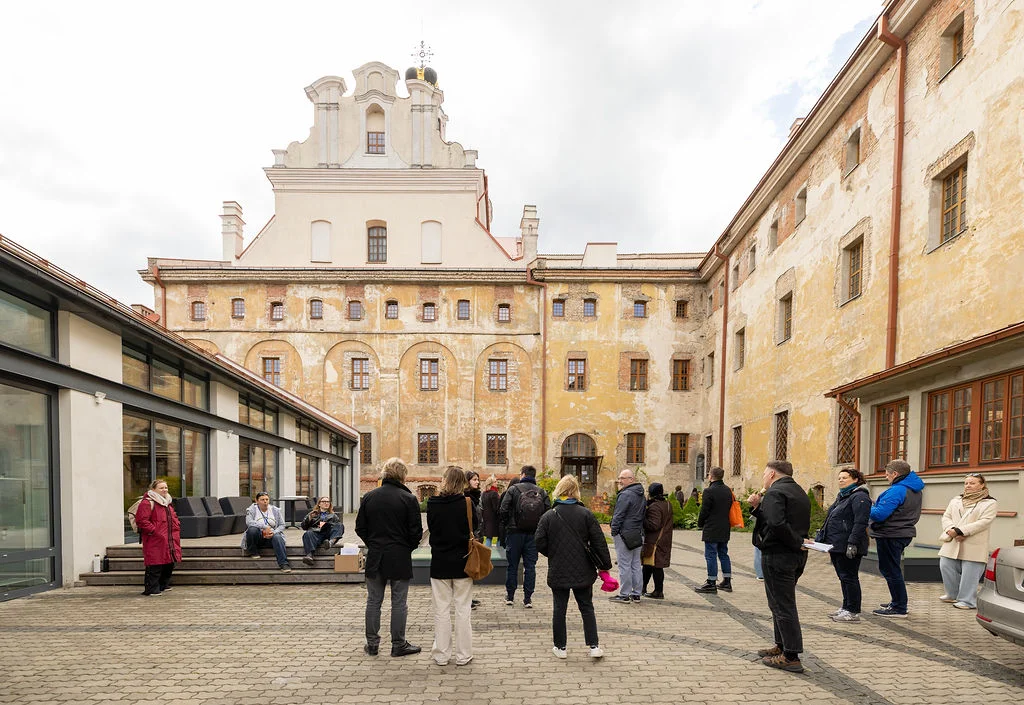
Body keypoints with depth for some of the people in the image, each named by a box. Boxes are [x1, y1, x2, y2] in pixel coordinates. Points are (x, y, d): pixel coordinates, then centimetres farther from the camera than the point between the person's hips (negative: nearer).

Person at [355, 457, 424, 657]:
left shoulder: (368, 497, 1)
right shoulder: (409, 499, -11)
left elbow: (360, 528, 5)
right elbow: (416, 532, -10)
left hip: (375, 557, 4)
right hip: (400, 558, -3)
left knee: (373, 601, 14)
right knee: (399, 603, 7)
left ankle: (372, 644, 22)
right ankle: (398, 645, 15)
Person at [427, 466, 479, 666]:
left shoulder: (433, 503, -9)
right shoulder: (466, 503, -12)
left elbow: (430, 527, 5)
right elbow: (476, 524, 4)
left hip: (439, 562, 1)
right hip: (462, 562, -1)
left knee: (441, 610, 10)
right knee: (463, 609, 8)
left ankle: (441, 655, 18)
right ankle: (463, 655, 15)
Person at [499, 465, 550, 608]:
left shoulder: (513, 489, -6)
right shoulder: (542, 492, 2)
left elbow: (503, 510, -11)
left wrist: (506, 524, 6)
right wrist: (540, 527, 9)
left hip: (515, 533, -2)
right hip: (534, 534, 2)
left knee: (512, 565, 11)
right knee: (530, 566, 9)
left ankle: (510, 596, 19)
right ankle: (528, 599, 10)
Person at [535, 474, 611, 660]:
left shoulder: (548, 517, -7)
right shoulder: (585, 514, -7)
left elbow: (540, 544, -6)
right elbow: (599, 542, -6)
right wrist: (604, 565, 4)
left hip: (558, 572, 0)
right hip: (583, 571, 0)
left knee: (559, 609, 12)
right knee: (587, 608, 13)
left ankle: (560, 647, 19)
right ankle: (594, 646, 11)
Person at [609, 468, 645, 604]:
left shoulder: (625, 495, -16)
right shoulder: (640, 495, 14)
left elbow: (618, 516, -17)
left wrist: (614, 532, -9)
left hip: (624, 534, -9)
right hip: (638, 535, 9)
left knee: (624, 565, -3)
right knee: (636, 564, 13)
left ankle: (624, 595, 1)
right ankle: (636, 594, 18)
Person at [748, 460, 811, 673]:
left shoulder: (774, 492, -15)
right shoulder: (800, 493, 15)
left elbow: (777, 524, -31)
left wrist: (797, 542, -19)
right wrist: (758, 507, 6)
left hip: (777, 555, -10)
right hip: (796, 556, 10)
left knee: (782, 605, -2)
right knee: (783, 602, 21)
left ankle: (791, 657, 3)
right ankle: (782, 646, 31)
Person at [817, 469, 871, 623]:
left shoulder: (859, 497, -14)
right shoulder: (841, 496, 19)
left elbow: (860, 523, -22)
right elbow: (831, 518, 25)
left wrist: (852, 543, -27)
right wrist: (822, 535, 21)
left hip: (847, 547, -10)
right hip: (836, 545, 10)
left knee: (849, 577, -4)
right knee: (843, 577, 16)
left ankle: (853, 612, 4)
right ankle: (846, 608, 26)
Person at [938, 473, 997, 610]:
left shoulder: (990, 503, 1)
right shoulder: (955, 500, 19)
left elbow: (984, 522, -12)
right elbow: (946, 517, 11)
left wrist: (960, 531, -19)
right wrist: (951, 530, -12)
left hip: (974, 547, -5)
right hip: (952, 544, 5)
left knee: (969, 574, -4)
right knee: (946, 566, 2)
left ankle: (967, 600, 9)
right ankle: (953, 595, 21)